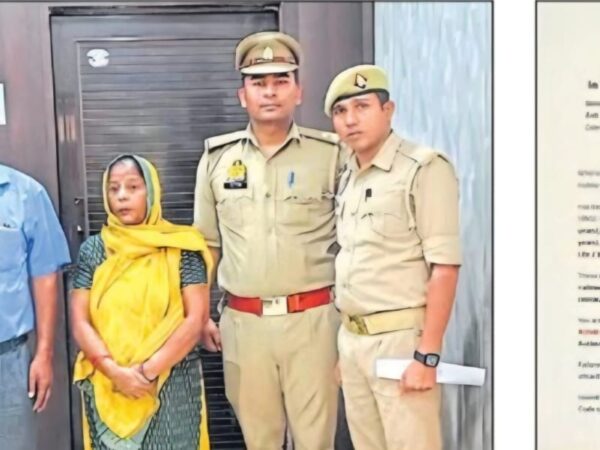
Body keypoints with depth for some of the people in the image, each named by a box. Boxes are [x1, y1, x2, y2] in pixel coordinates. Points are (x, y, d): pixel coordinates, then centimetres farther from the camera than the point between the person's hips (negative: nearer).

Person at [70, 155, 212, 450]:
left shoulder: (180, 248, -2)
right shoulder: (92, 250, 5)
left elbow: (196, 318, -6)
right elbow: (80, 322, 1)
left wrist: (150, 370, -13)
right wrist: (115, 371, -12)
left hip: (171, 386, -2)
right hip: (107, 387, 2)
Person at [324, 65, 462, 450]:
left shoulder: (425, 168, -9)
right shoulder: (347, 179, 13)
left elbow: (445, 266, -15)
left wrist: (427, 354, -18)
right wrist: (343, 341, 11)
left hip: (401, 337, -7)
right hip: (351, 338, 7)